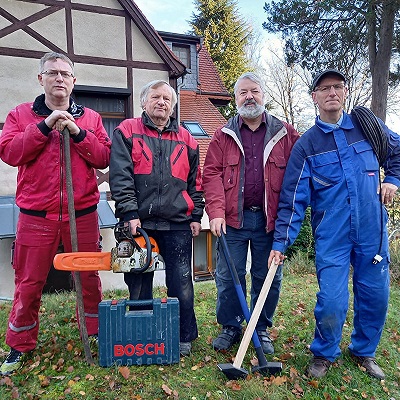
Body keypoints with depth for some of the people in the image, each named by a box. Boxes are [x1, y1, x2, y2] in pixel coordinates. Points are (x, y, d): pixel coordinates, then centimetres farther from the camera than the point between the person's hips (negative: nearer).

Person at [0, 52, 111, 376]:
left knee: (89, 278, 11)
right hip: (36, 216, 0)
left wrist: (77, 133, -12)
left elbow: (104, 158, -1)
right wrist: (45, 126, -13)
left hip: (82, 214, 1)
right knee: (29, 282, 10)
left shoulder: (90, 118, 9)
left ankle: (98, 331, 31)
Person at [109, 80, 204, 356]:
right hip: (139, 222, -1)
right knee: (139, 285, 10)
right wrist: (130, 213, -14)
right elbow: (120, 176, -5)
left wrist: (196, 216, 8)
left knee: (181, 284, 5)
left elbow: (195, 182, 14)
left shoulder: (186, 139, 13)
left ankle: (185, 337, 22)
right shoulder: (127, 132, 5)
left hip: (177, 224, 2)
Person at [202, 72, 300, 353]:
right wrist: (216, 212, -13)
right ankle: (230, 327, 27)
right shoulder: (224, 135, 7)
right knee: (228, 276, 7)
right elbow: (211, 174, -1)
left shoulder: (285, 134, 6)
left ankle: (262, 329, 30)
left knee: (268, 278, 10)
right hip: (233, 218, 0)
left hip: (269, 220, 0)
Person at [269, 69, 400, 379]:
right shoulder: (306, 144, -2)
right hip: (331, 235, -3)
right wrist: (281, 241, -11)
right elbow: (293, 198, -6)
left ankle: (365, 351, 37)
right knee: (332, 301, -5)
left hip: (372, 230, 3)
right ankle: (324, 354, 24)